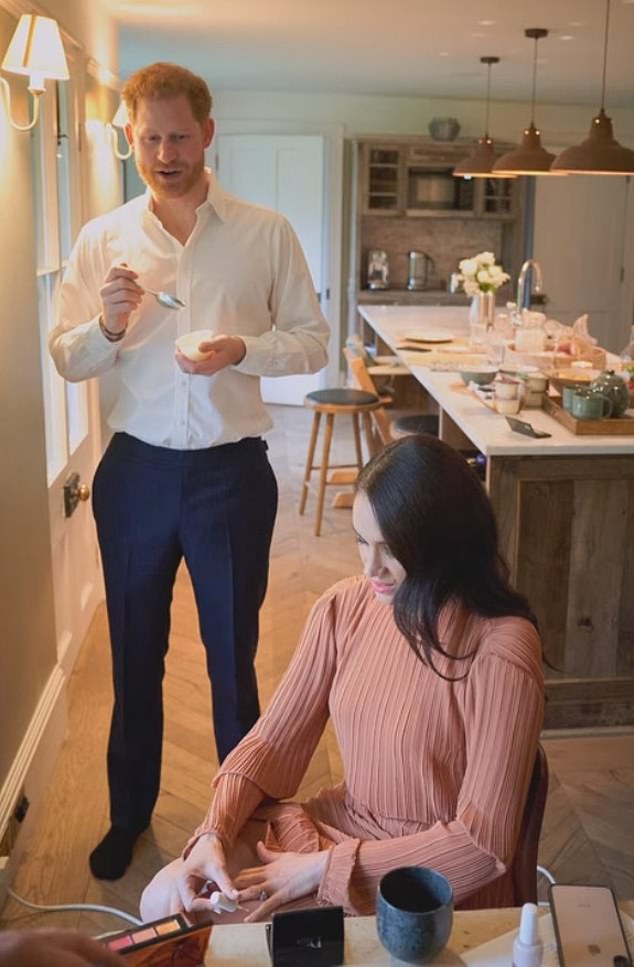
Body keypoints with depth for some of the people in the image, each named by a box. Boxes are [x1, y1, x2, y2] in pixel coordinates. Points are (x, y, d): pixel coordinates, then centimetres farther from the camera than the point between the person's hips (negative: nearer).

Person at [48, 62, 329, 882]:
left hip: (231, 469, -1)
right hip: (136, 468, 2)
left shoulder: (266, 233, -1)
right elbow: (66, 359, 2)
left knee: (233, 649, 11)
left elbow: (312, 339, 0)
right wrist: (108, 326, -19)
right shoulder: (101, 239, 2)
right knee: (134, 650, 15)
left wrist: (243, 349, -19)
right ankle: (129, 812, 36)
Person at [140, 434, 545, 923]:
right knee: (166, 899, -4)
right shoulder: (344, 607, -8)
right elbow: (273, 740, -1)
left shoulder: (500, 653, -25)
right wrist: (214, 833, -17)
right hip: (339, 827, 5)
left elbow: (483, 841, -21)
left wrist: (323, 869, -21)